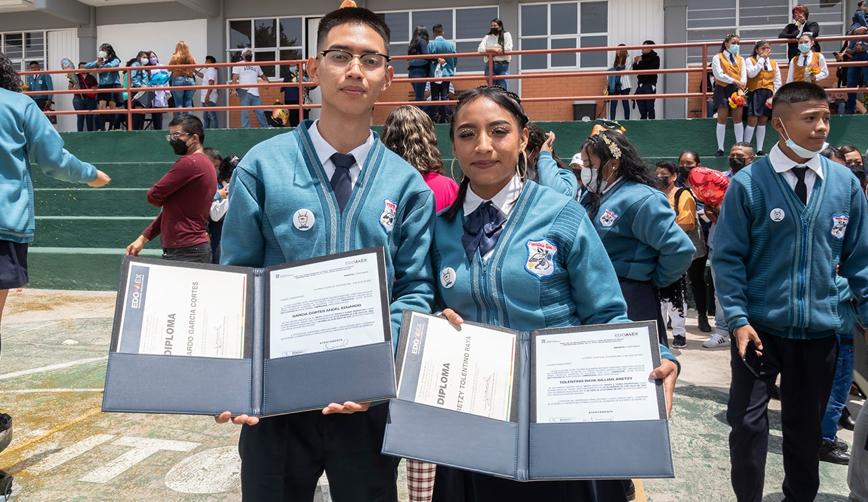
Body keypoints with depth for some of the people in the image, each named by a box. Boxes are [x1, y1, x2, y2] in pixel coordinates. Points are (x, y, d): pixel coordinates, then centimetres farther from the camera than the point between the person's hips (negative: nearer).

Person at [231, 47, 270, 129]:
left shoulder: (256, 66, 22)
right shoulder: (238, 65, 7)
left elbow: (262, 75, 28)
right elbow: (234, 78, -2)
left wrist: (267, 82, 5)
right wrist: (234, 89, -17)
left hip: (255, 93, 4)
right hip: (244, 92, -4)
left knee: (260, 112, 3)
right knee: (245, 112, -5)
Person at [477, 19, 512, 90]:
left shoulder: (506, 35, 8)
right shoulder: (487, 37, 14)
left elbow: (508, 49, -7)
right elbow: (480, 49, -1)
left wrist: (491, 53, -6)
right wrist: (494, 49, -11)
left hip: (503, 65, -2)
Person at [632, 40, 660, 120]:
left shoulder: (655, 57, 2)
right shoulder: (642, 57, 16)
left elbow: (652, 69, -13)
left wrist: (641, 62, -8)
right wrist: (635, 63, 2)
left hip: (650, 84, -5)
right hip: (641, 85, 6)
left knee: (650, 108, -10)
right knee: (642, 109, 6)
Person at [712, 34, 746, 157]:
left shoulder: (740, 59, 17)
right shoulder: (717, 57, 4)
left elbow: (744, 75, 6)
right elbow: (719, 75, -9)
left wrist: (741, 89, -12)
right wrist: (735, 81, -12)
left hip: (737, 90, 4)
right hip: (723, 89, -3)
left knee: (738, 118, -1)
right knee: (722, 118, -6)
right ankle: (720, 149, -4)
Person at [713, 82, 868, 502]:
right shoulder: (748, 183, -9)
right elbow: (728, 257, -7)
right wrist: (738, 318, -14)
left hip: (819, 329, 3)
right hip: (760, 326, -3)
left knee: (806, 427, 17)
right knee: (747, 422, 4)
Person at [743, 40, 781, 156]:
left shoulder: (774, 63, 14)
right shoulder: (750, 60, 3)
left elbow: (777, 82, 12)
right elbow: (751, 74, -16)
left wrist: (775, 96, 1)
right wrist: (762, 59, -10)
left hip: (768, 94, 4)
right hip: (755, 93, -4)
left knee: (763, 121, 6)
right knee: (752, 121, -10)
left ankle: (759, 150, 9)